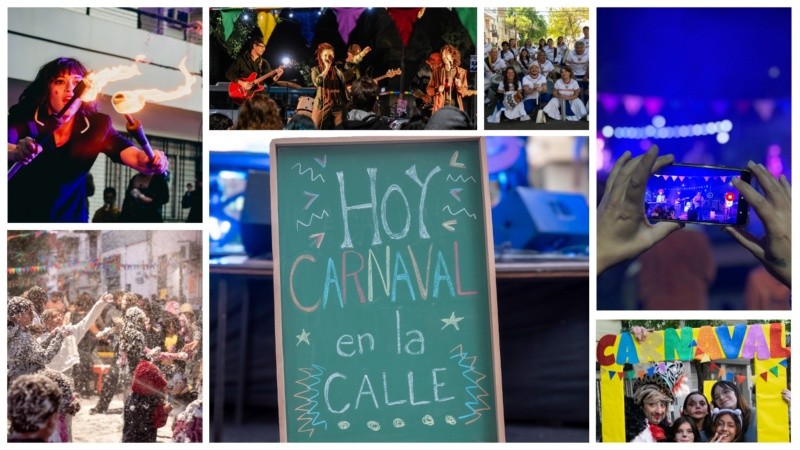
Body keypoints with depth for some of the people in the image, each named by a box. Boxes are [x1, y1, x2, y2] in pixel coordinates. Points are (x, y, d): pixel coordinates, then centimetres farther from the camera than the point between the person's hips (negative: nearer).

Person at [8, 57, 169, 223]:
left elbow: (131, 154, -22)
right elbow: (8, 148, -32)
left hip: (70, 217, 2)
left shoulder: (96, 126, -9)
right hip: (19, 216, -2)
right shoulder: (24, 120, -14)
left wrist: (152, 162, -44)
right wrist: (16, 152, -54)